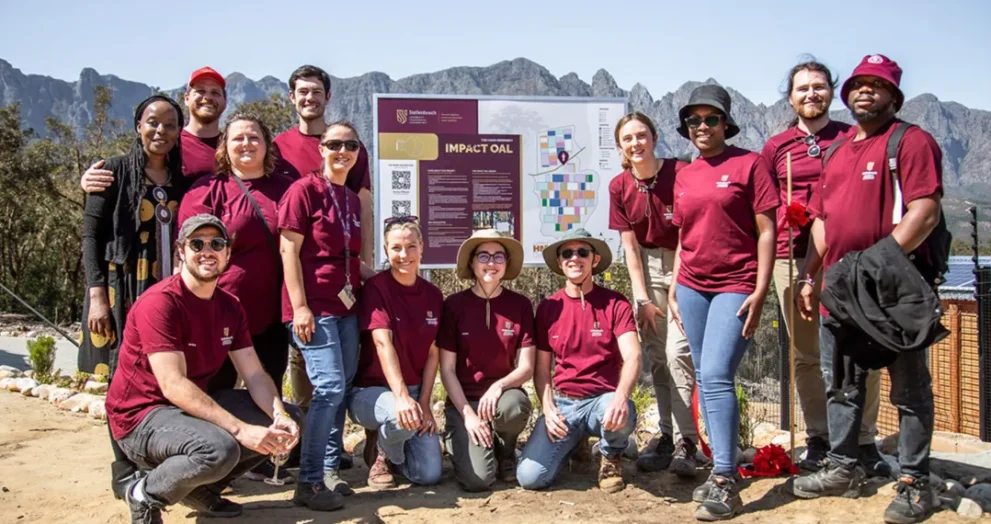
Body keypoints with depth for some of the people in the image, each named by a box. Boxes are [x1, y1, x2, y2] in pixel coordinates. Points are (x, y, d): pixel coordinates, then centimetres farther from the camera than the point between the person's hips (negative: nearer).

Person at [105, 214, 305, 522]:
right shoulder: (160, 302, -21)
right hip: (142, 415, -8)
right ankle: (145, 494, -4)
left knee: (289, 419, 0)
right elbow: (173, 385, -29)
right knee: (219, 448, -36)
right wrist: (241, 429, -35)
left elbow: (254, 375, -1)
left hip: (195, 407, 8)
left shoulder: (230, 307, 4)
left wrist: (279, 417, -22)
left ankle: (202, 488, 11)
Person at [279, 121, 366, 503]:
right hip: (313, 307, -7)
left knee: (342, 388, 9)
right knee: (330, 387, -12)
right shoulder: (304, 189, -7)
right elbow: (289, 249, -11)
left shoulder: (352, 200, 14)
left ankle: (329, 468, 20)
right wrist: (299, 306, -16)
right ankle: (309, 480, -2)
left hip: (346, 305, 8)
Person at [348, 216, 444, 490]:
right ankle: (379, 453, -2)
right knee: (403, 417, -38)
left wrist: (423, 402, -7)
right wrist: (401, 395, -36)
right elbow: (382, 342, -24)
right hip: (371, 391, -4)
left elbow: (432, 354, 3)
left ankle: (392, 450, 24)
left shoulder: (433, 295, 4)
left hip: (415, 391, 5)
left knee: (429, 474, -9)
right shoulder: (376, 287, -12)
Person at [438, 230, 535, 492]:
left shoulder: (520, 305, 0)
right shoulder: (454, 305, -4)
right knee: (478, 479, -22)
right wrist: (467, 414, -14)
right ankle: (458, 440, 15)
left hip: (503, 394, 2)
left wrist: (499, 386, -23)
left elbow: (526, 367, -3)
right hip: (464, 401, -1)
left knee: (514, 405, -36)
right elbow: (447, 369, -4)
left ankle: (505, 452, 0)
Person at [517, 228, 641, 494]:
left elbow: (632, 358, -15)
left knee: (621, 416, -39)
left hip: (602, 399, -2)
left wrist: (621, 396, -35)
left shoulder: (615, 303, -3)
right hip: (562, 403, 2)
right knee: (530, 477, -16)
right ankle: (572, 443, 19)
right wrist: (549, 409, -9)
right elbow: (541, 369, 8)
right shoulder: (548, 307, 5)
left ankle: (612, 457, 1)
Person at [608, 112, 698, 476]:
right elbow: (630, 245, 0)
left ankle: (685, 442, -6)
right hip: (646, 266, 4)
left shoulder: (680, 173, -15)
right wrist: (643, 299, -4)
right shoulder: (619, 187, -2)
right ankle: (666, 436, 15)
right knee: (656, 355, 6)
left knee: (678, 350, -13)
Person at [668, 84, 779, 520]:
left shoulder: (748, 163, -3)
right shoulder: (684, 176, 13)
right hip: (692, 286, 6)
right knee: (704, 380, 9)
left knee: (716, 376, -15)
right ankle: (721, 469, 21)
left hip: (735, 285, -6)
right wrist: (673, 290, 13)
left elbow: (766, 231, -6)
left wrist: (760, 291, -13)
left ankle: (725, 483, -7)